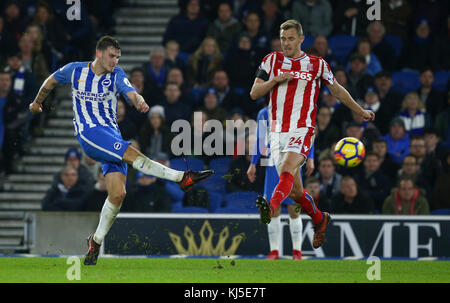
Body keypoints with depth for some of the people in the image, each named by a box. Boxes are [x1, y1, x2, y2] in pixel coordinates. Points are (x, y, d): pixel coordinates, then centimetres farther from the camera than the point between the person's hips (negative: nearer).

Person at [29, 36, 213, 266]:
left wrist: (139, 102, -39)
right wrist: (37, 102, 37)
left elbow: (131, 93, -16)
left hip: (111, 134, 3)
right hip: (88, 134, -3)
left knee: (118, 194, -9)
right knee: (131, 153, -28)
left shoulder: (116, 75, 3)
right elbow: (52, 81, 23)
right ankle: (182, 178, -33)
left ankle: (96, 241, 7)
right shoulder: (75, 70, 3)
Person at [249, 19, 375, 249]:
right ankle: (319, 219, 31)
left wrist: (361, 111, 27)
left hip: (302, 130, -3)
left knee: (287, 170, -31)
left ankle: (271, 208, -54)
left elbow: (337, 90, 20)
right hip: (277, 133, 3)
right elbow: (254, 93, 5)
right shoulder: (272, 60, 10)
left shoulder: (317, 65, 6)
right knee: (294, 191, 7)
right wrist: (275, 79, -11)